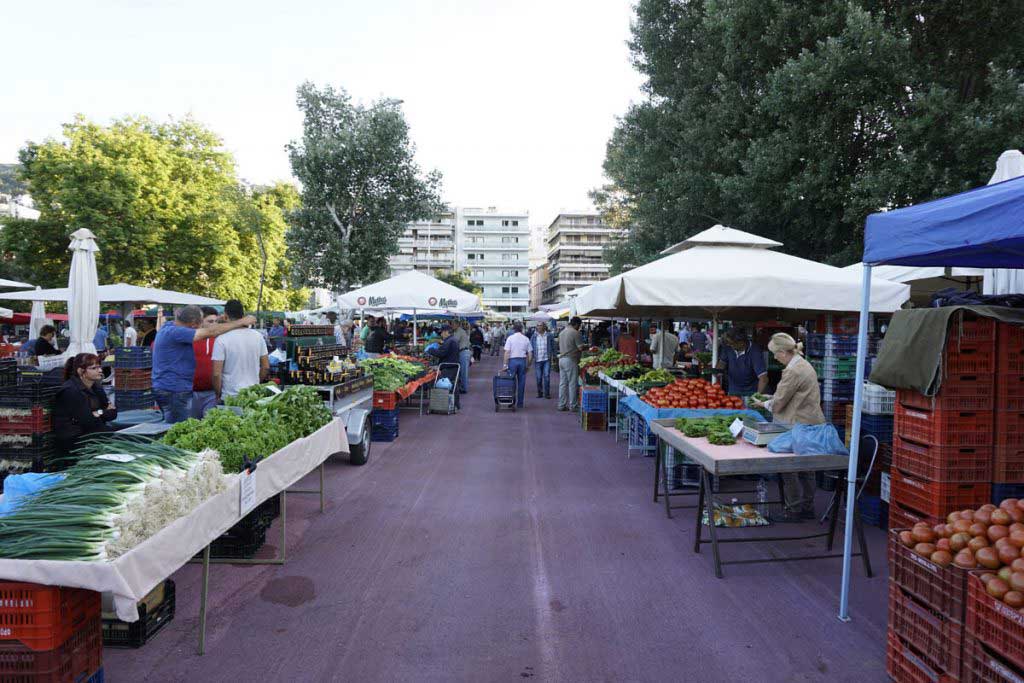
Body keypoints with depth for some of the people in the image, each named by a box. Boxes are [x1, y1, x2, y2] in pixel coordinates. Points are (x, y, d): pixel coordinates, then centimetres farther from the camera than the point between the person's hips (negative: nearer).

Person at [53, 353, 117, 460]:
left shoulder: (96, 387, 10)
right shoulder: (70, 391, -15)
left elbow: (113, 412, 6)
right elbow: (88, 421, -19)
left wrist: (99, 413, -11)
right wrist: (105, 413, -4)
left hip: (88, 434, 8)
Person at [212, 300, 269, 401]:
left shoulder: (221, 339, -12)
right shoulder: (258, 336, 1)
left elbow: (216, 374, -12)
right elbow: (266, 367, 7)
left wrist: (218, 395, 2)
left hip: (230, 396, -4)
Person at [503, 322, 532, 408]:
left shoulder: (510, 338, -3)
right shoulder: (526, 339, 6)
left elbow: (507, 352, -8)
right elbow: (530, 353, 5)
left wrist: (505, 364, -5)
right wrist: (528, 364, 14)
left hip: (512, 360, -2)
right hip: (523, 360, 2)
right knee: (521, 382, 7)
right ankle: (520, 403, 10)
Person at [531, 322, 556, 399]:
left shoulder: (549, 336, 1)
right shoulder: (534, 336, 6)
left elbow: (554, 347, 6)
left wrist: (554, 355, 2)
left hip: (547, 359, -2)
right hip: (537, 360, 2)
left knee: (546, 376, -6)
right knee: (538, 377, 5)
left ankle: (547, 393, 2)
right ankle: (540, 393, 18)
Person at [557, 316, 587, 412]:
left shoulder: (562, 332, 13)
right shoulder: (575, 333, -11)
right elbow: (580, 347, -15)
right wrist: (587, 346, 6)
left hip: (562, 359, 8)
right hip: (571, 360, -8)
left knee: (563, 383, 10)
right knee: (572, 383, -1)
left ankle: (562, 405, 13)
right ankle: (573, 406, 2)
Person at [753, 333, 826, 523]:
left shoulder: (792, 371, -19)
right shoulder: (804, 365, 13)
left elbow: (778, 403, -15)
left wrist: (764, 404, 3)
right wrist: (771, 399, 15)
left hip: (800, 426, -10)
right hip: (811, 423, 10)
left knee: (789, 468, 0)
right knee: (806, 468, 16)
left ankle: (793, 510, 6)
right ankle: (807, 508, 25)